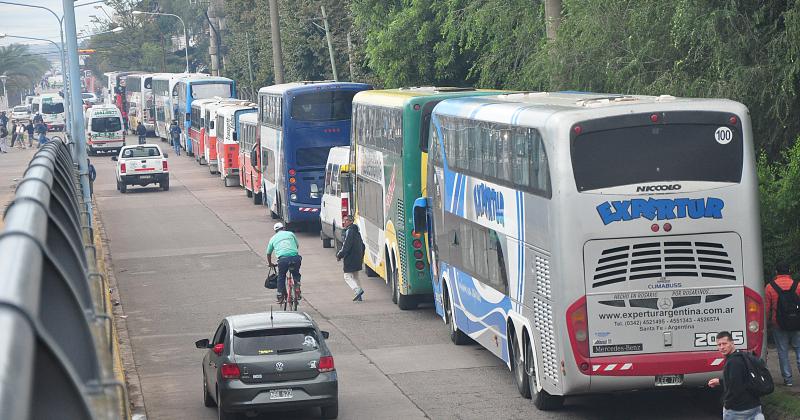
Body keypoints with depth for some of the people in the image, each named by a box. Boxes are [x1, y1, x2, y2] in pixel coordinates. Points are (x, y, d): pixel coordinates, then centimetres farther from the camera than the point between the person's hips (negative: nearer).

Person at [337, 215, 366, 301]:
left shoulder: (349, 231, -15)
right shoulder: (357, 232, 15)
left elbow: (346, 246, -21)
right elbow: (362, 245, 21)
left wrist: (339, 255, -13)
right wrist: (361, 257, 27)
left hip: (350, 259, -9)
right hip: (358, 259, 9)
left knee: (347, 277, -4)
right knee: (356, 277, 15)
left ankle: (358, 290, -20)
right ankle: (360, 296, 14)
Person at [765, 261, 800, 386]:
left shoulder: (770, 287, -5)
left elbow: (767, 308, -2)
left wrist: (767, 322, 10)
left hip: (778, 324, 0)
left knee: (782, 351, 7)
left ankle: (787, 379, 7)